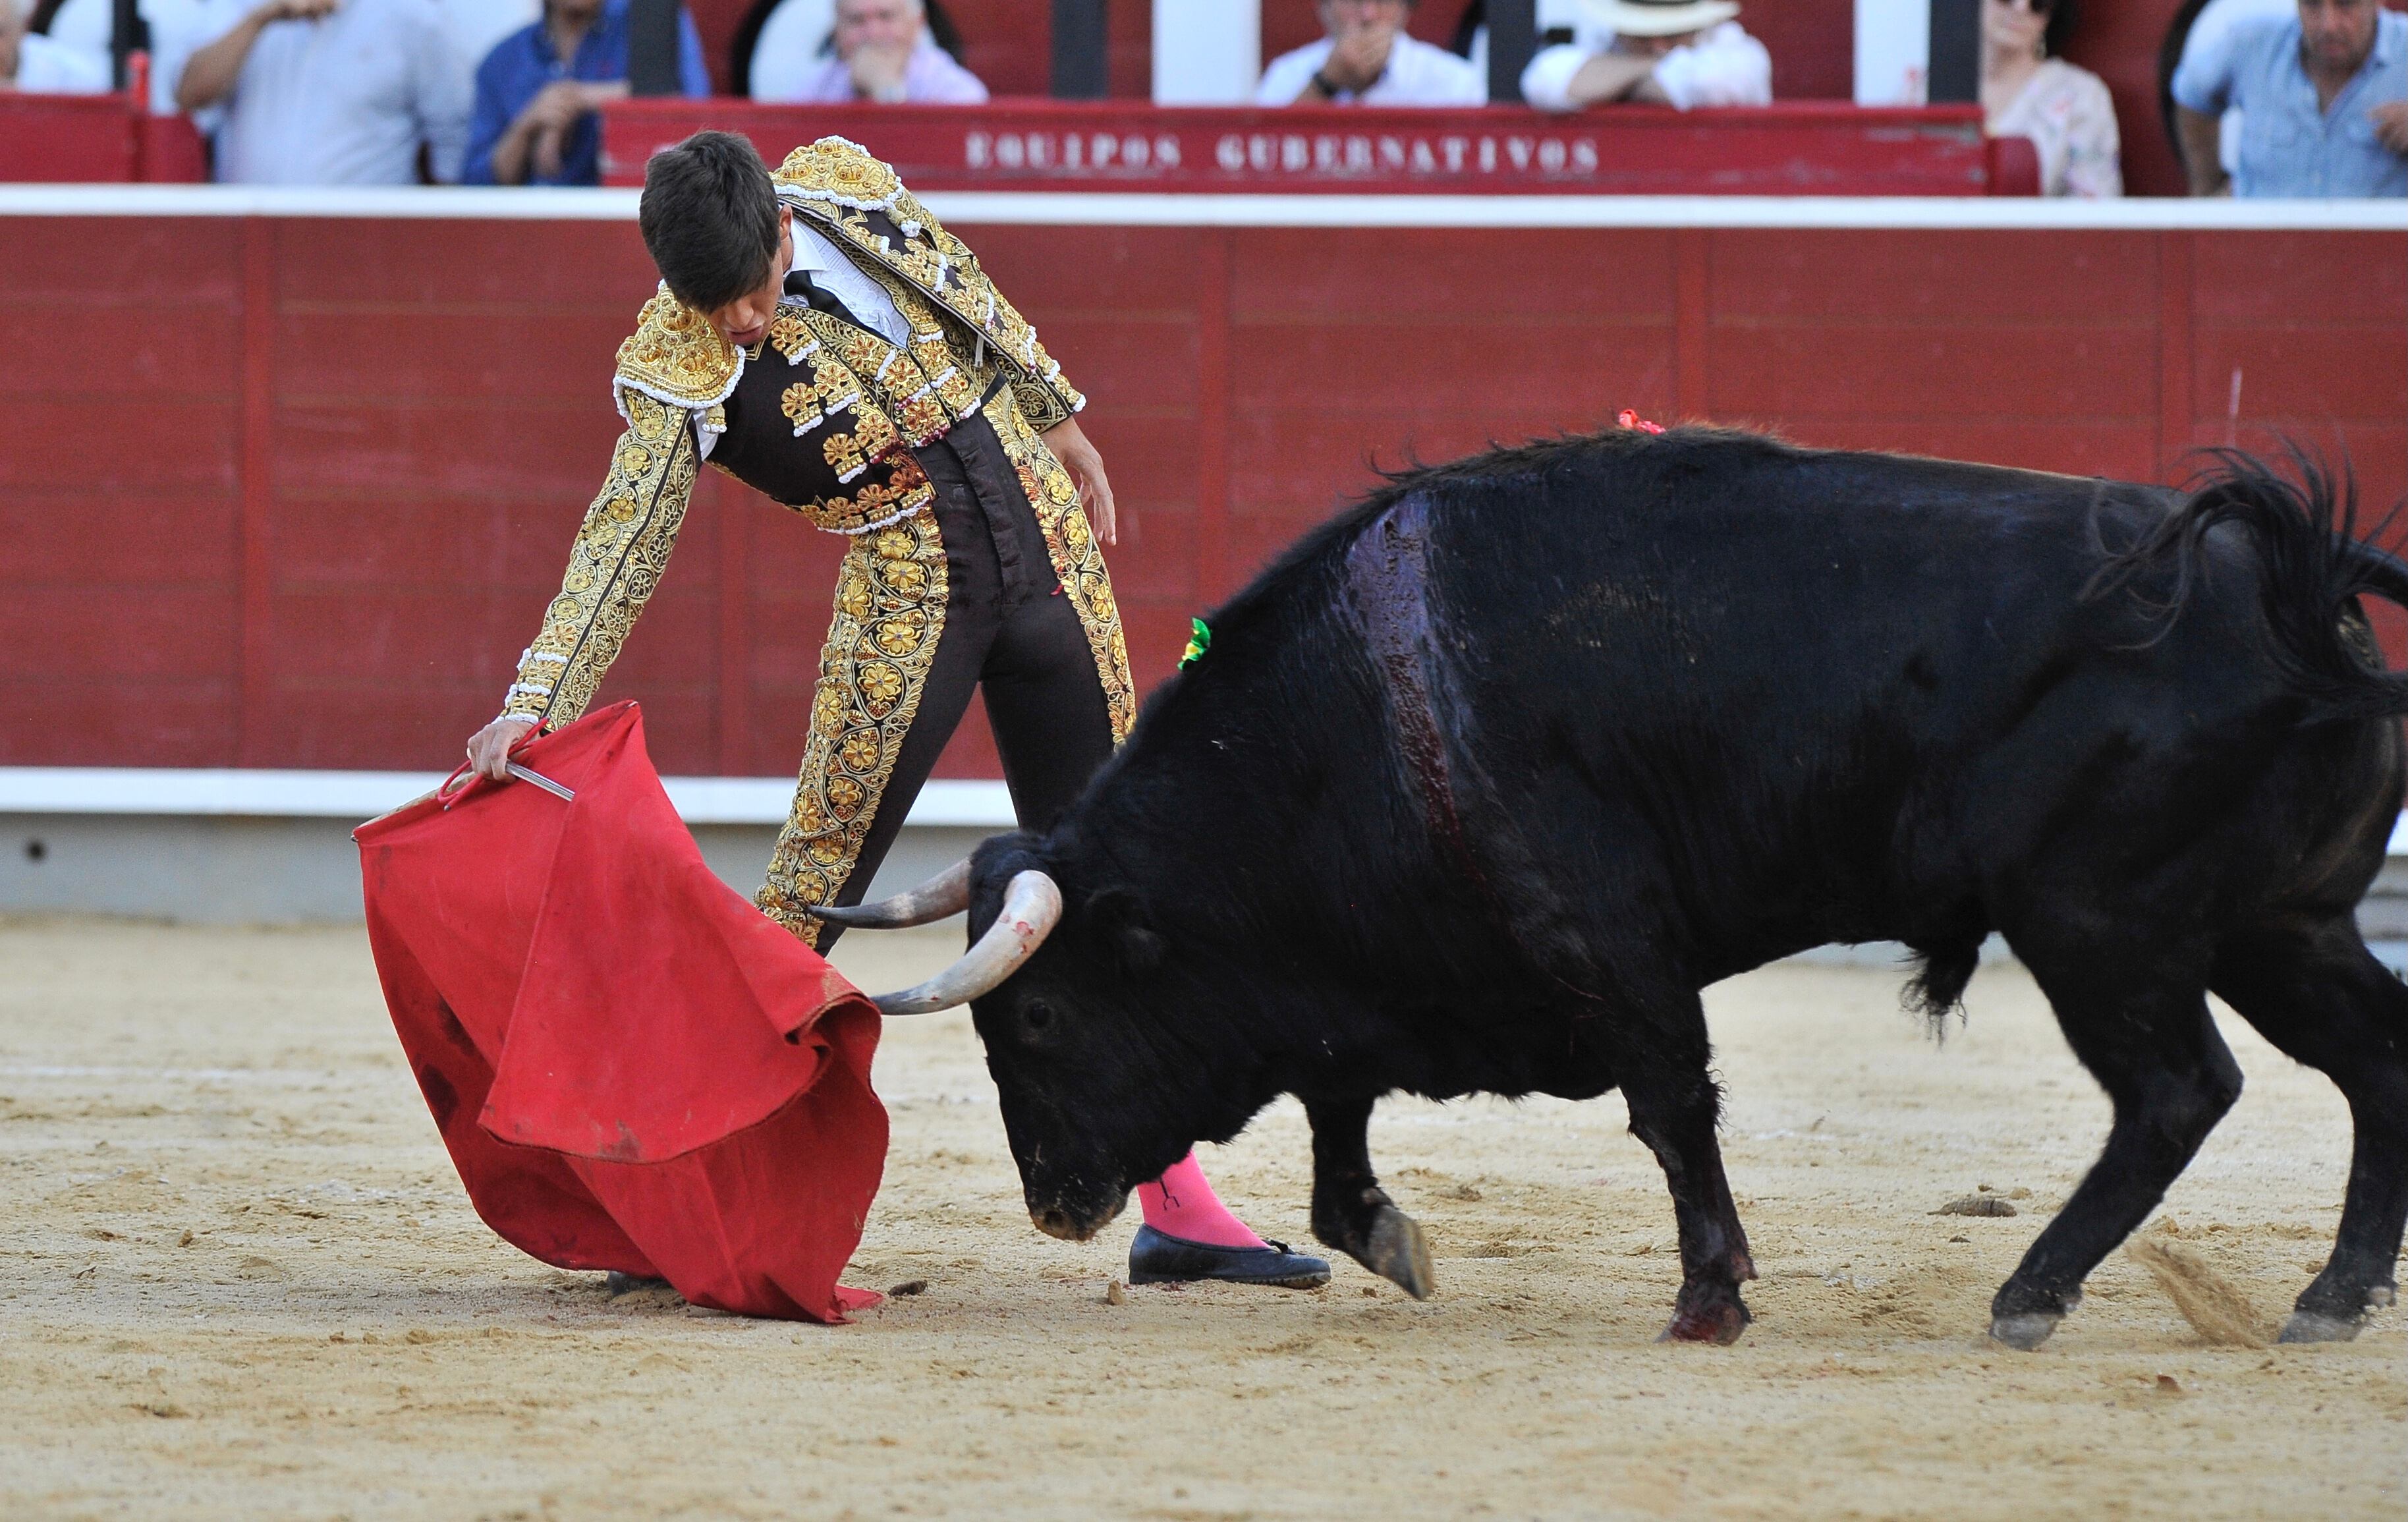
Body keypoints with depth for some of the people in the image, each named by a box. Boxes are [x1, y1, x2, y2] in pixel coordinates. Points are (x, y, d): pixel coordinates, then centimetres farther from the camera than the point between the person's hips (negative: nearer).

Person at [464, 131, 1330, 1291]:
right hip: (908, 588, -4)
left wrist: (1055, 417, 21)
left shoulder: (845, 188, -6)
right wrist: (532, 708, -32)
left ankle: (1176, 1206, 16)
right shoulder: (675, 371, -18)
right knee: (814, 892, -10)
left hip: (1048, 541, 4)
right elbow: (620, 547, -22)